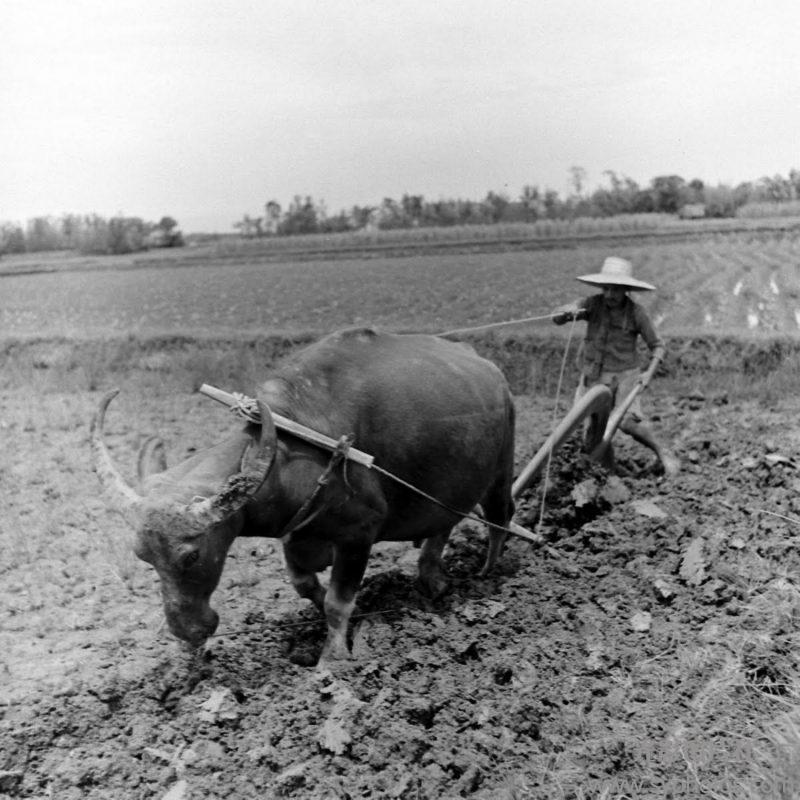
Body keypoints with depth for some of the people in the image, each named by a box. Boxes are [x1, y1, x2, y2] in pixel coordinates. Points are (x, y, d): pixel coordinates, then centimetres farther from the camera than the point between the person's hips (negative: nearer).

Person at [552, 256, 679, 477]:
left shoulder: (636, 312, -12)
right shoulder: (593, 304, -8)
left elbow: (657, 346, -3)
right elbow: (557, 317, -14)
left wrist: (650, 372, -19)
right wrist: (569, 312, -36)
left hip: (623, 375, -3)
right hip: (594, 375, 3)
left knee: (627, 421, -22)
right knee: (594, 440, 2)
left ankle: (662, 454, 1)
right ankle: (611, 469, 26)